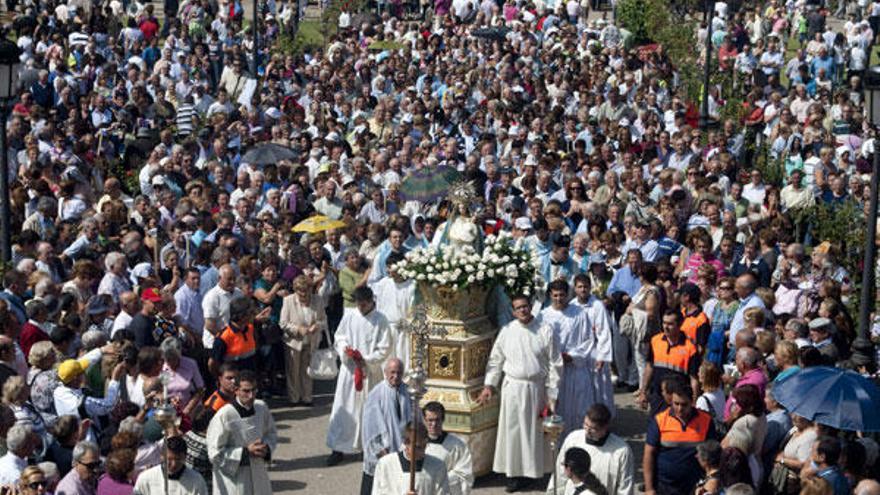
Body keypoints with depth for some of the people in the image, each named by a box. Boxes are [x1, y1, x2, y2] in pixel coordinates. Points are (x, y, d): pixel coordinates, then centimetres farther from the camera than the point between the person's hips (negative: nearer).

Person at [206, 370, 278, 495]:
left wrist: (267, 448, -9)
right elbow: (215, 453, -17)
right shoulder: (224, 416, -21)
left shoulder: (262, 408, -4)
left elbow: (271, 434, 13)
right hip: (233, 479, -6)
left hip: (258, 475, 6)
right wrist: (246, 452, -23)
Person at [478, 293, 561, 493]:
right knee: (513, 430, 4)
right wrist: (489, 385, 5)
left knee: (534, 431, 7)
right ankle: (514, 471, 13)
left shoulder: (545, 331, -4)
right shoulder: (506, 331, 0)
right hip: (513, 387, 1)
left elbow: (554, 364, -1)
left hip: (537, 388, -1)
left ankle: (532, 469, 19)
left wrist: (552, 393, -4)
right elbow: (495, 360, 9)